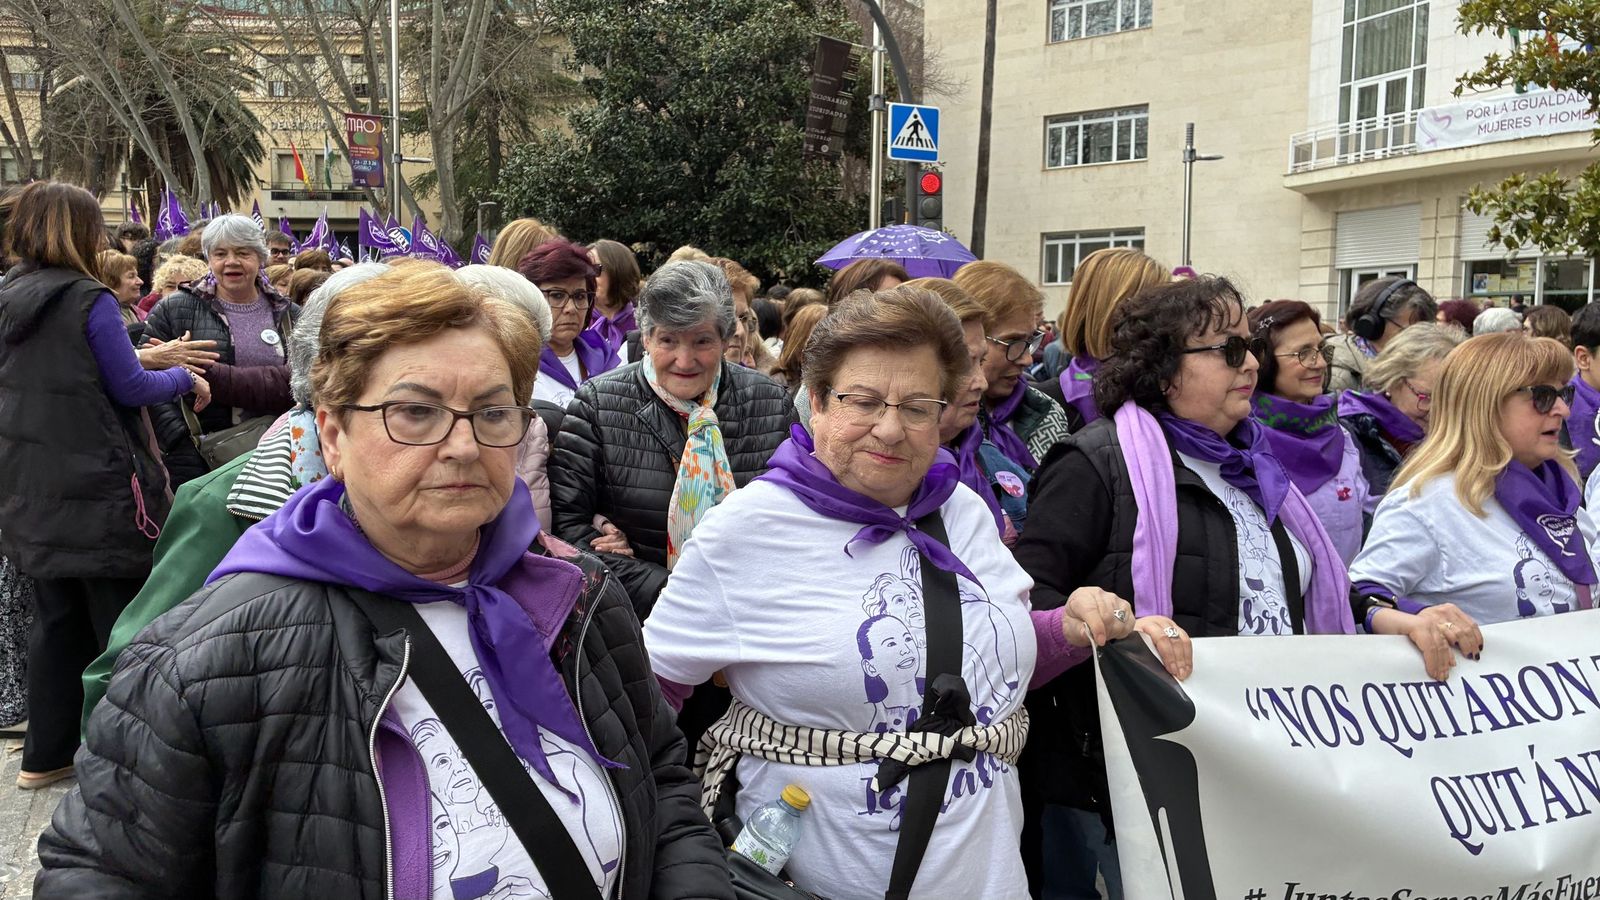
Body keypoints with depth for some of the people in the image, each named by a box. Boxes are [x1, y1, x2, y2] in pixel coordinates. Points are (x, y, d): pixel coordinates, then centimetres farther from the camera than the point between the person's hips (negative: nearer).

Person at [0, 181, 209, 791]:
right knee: (121, 622, 3)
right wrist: (184, 377, 6)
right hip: (97, 489, -7)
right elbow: (130, 387, -11)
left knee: (56, 620, 16)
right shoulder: (89, 299, -13)